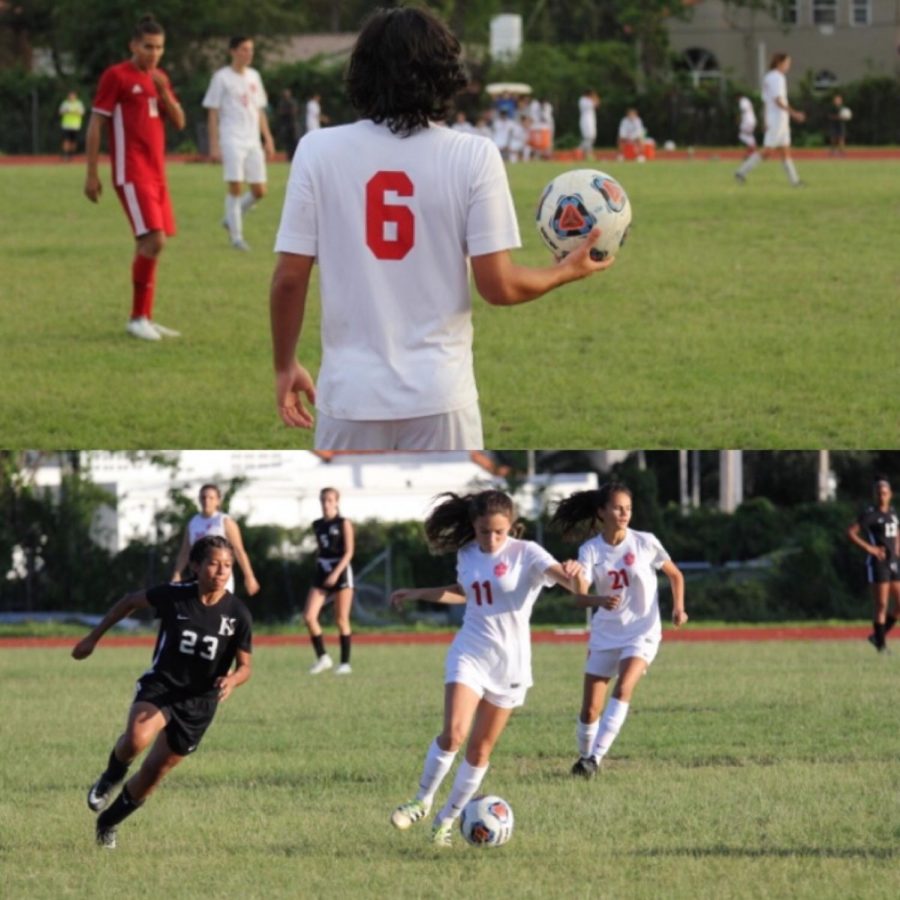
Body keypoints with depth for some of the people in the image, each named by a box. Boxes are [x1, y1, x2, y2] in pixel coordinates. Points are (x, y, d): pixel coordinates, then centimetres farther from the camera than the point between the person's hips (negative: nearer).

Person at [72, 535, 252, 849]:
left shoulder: (238, 614, -9)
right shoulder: (173, 596, -10)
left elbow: (244, 666, 1)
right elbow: (131, 601, 9)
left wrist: (233, 680, -24)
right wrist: (93, 638, 12)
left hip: (199, 702, 2)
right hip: (160, 685, -2)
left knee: (153, 773, 7)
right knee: (137, 738, -34)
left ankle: (107, 822, 31)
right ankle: (110, 778, -1)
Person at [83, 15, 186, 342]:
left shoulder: (159, 78, 15)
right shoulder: (116, 76, -6)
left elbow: (179, 122, 10)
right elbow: (95, 124, -6)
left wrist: (163, 91, -7)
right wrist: (91, 175, -9)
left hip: (156, 174, 8)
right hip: (132, 175, -8)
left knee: (149, 244, 8)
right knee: (154, 240, -16)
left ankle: (145, 319, 14)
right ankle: (138, 318, -9)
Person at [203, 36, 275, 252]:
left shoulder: (254, 76, 15)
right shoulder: (222, 78, -2)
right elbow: (212, 113, -3)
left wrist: (268, 139, 14)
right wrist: (214, 145, -9)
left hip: (253, 142, 6)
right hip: (231, 140, -6)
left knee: (259, 191, 3)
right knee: (236, 186, -12)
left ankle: (231, 219, 24)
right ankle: (236, 236, -4)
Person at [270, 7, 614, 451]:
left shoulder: (320, 151, -4)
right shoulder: (473, 156, -7)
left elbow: (289, 278, -3)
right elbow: (497, 285, -7)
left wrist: (285, 366, 12)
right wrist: (569, 270, 13)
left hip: (352, 393, 1)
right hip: (439, 393, -1)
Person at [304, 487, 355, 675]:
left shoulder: (344, 524, -5)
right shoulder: (317, 525, 11)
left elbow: (349, 552, -10)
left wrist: (336, 573, -20)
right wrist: (320, 569, 16)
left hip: (341, 571, -5)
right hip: (321, 573, 5)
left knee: (341, 620, 0)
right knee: (309, 616, -10)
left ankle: (345, 663, 8)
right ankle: (322, 658, 2)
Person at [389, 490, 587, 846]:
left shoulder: (526, 553, -10)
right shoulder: (468, 555, 3)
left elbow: (562, 577, -27)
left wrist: (573, 576, -50)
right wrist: (418, 593, 23)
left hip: (510, 662, -2)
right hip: (469, 654, 2)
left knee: (480, 749, 5)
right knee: (454, 732, -18)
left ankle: (447, 819, 19)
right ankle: (422, 802, -1)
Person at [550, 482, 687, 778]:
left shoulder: (645, 543, -7)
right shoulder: (590, 550, -5)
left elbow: (675, 575, 7)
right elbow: (580, 596, -17)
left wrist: (678, 607, -10)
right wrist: (600, 601, -40)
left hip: (641, 633, -2)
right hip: (605, 634, 2)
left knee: (623, 689, -26)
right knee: (590, 709, 2)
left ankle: (596, 758, -27)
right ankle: (584, 755, 27)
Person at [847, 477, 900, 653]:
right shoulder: (870, 514, -9)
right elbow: (851, 532, -16)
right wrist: (869, 548, -18)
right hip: (878, 564, -7)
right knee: (881, 606, -6)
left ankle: (878, 636, 18)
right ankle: (881, 644, 2)